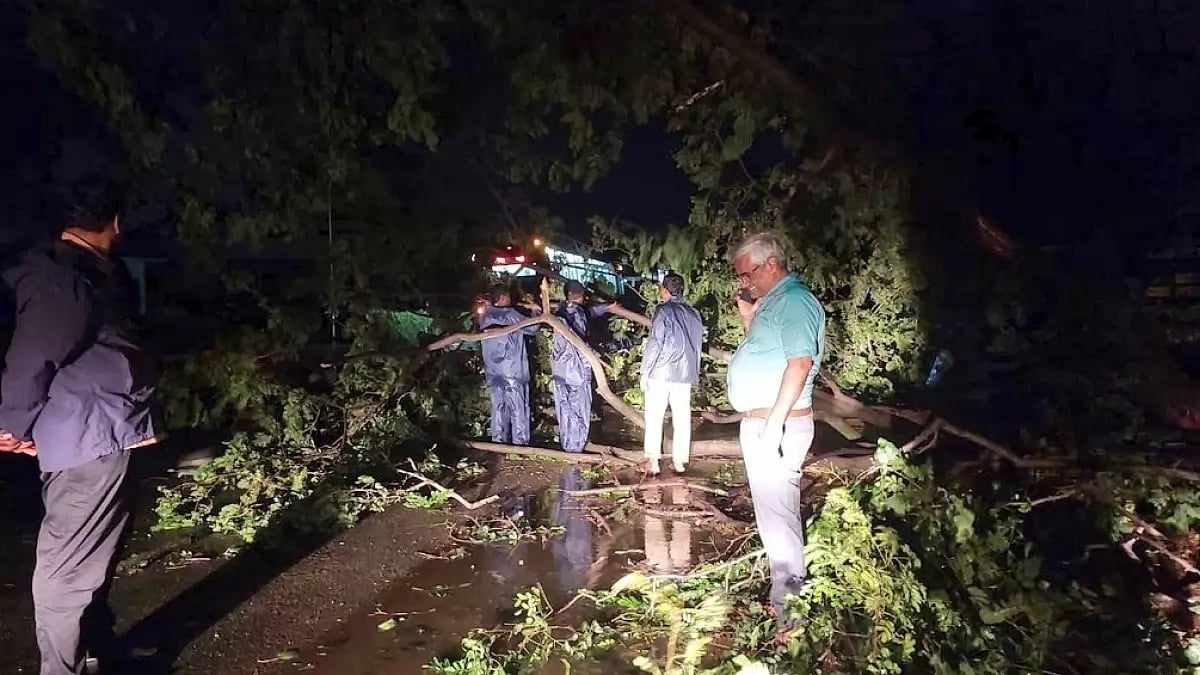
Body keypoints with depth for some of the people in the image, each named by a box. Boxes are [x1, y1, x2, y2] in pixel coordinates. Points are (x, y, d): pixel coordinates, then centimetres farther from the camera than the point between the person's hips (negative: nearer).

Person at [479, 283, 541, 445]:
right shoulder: (510, 314, -13)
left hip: (493, 371, 6)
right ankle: (520, 445, 8)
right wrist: (535, 311, 9)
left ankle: (499, 444, 17)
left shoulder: (485, 316, 4)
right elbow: (532, 328, -7)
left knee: (499, 408, 12)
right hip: (512, 370, -6)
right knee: (518, 409, 3)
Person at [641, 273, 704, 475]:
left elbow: (654, 343, -11)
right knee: (682, 418, 8)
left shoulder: (663, 310, -7)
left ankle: (653, 461, 3)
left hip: (660, 372, -5)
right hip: (685, 374, 5)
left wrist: (645, 371, -5)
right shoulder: (693, 314, 9)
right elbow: (698, 345, 12)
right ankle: (679, 461, 12)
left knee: (654, 417, 3)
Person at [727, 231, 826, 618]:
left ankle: (786, 605, 5)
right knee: (771, 510, 17)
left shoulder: (794, 301, -15)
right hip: (757, 422, 10)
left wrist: (774, 424, -25)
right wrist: (748, 319, 9)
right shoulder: (772, 301, 15)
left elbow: (799, 363, -23)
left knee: (777, 513, -4)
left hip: (777, 424, -10)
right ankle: (781, 584, 29)